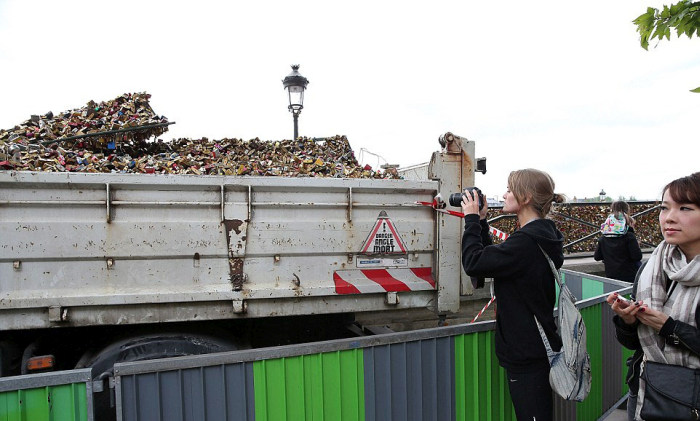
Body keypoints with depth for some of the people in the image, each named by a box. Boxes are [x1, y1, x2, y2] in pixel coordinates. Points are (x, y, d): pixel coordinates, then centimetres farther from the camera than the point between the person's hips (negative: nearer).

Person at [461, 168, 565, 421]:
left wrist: (472, 219, -11)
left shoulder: (526, 242, -23)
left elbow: (473, 263, -22)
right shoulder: (540, 235, 9)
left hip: (527, 354, -10)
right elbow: (490, 258, 15)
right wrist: (481, 221, 9)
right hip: (533, 349, 10)